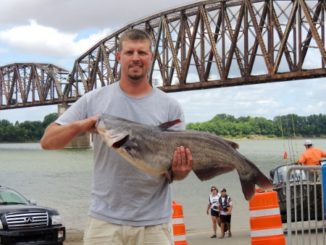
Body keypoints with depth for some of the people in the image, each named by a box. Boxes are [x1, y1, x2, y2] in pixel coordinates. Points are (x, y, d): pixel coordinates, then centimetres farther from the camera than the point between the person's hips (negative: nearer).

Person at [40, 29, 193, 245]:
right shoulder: (93, 100, 3)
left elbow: (180, 162, 4)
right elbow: (47, 141, 2)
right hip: (105, 219, 0)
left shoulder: (170, 106, 2)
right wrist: (79, 125, -16)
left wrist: (179, 171, -19)